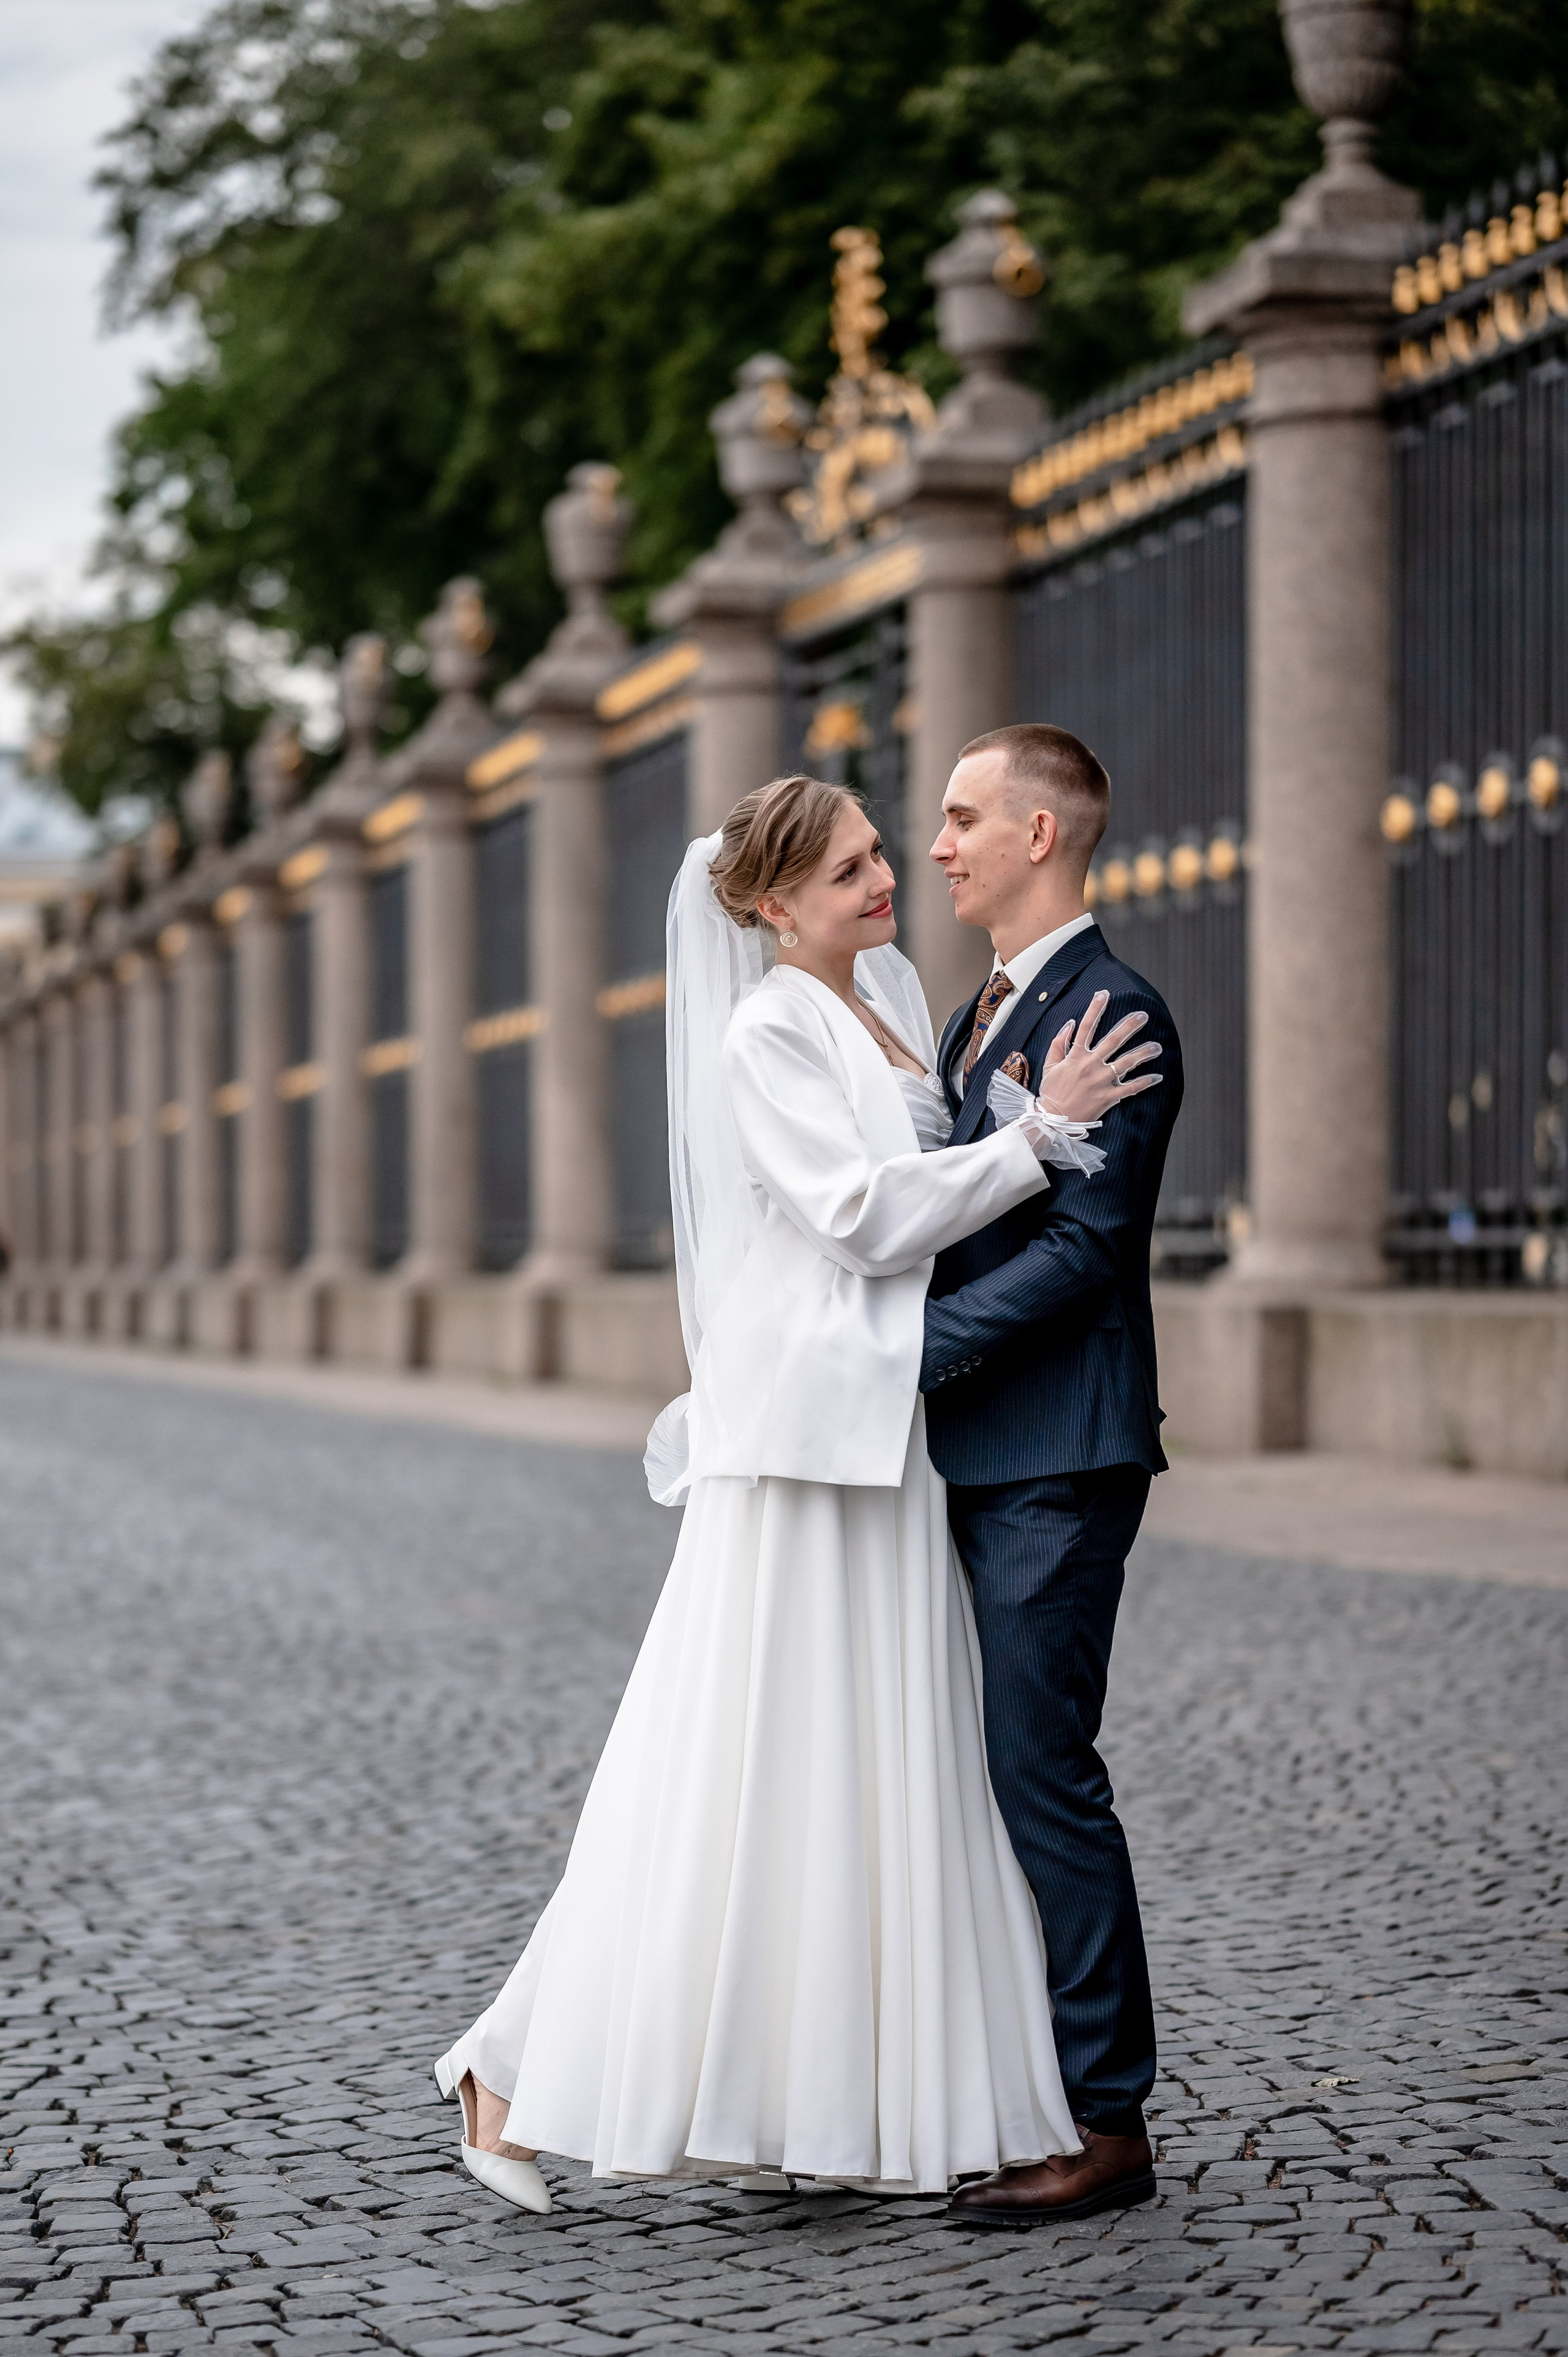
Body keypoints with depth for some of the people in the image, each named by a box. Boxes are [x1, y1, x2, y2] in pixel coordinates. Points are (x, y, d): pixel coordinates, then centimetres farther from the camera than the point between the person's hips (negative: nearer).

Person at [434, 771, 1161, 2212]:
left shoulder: (893, 999, 15)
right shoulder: (765, 1034, -9)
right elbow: (867, 1215, -17)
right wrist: (1040, 1132, -15)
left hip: (892, 1441, 8)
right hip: (801, 1431, -8)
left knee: (882, 1766, 8)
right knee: (735, 1766, -7)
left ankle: (852, 2104, 14)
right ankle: (522, 2073, 1)